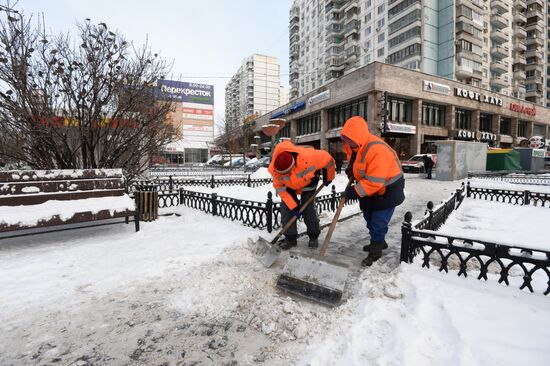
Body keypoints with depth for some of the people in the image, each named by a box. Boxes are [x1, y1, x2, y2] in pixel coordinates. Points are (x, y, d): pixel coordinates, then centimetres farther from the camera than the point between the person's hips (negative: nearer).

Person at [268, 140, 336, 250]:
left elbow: (327, 159, -25)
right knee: (286, 209, -6)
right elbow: (280, 188, -20)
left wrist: (328, 178, -9)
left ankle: (314, 236, 14)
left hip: (308, 182, -2)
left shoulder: (307, 157, -42)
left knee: (308, 209, -7)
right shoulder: (274, 169, -32)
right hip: (289, 185, 3)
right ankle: (290, 238, 9)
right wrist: (294, 206, -22)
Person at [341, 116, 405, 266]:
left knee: (378, 222, -4)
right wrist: (351, 168, -1)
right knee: (369, 218, 20)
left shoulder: (377, 150, -36)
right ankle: (378, 242, 42)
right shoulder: (354, 145, -8)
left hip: (387, 189, -9)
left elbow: (374, 182, -35)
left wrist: (355, 192, -29)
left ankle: (375, 252, 15)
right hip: (370, 188, 9)